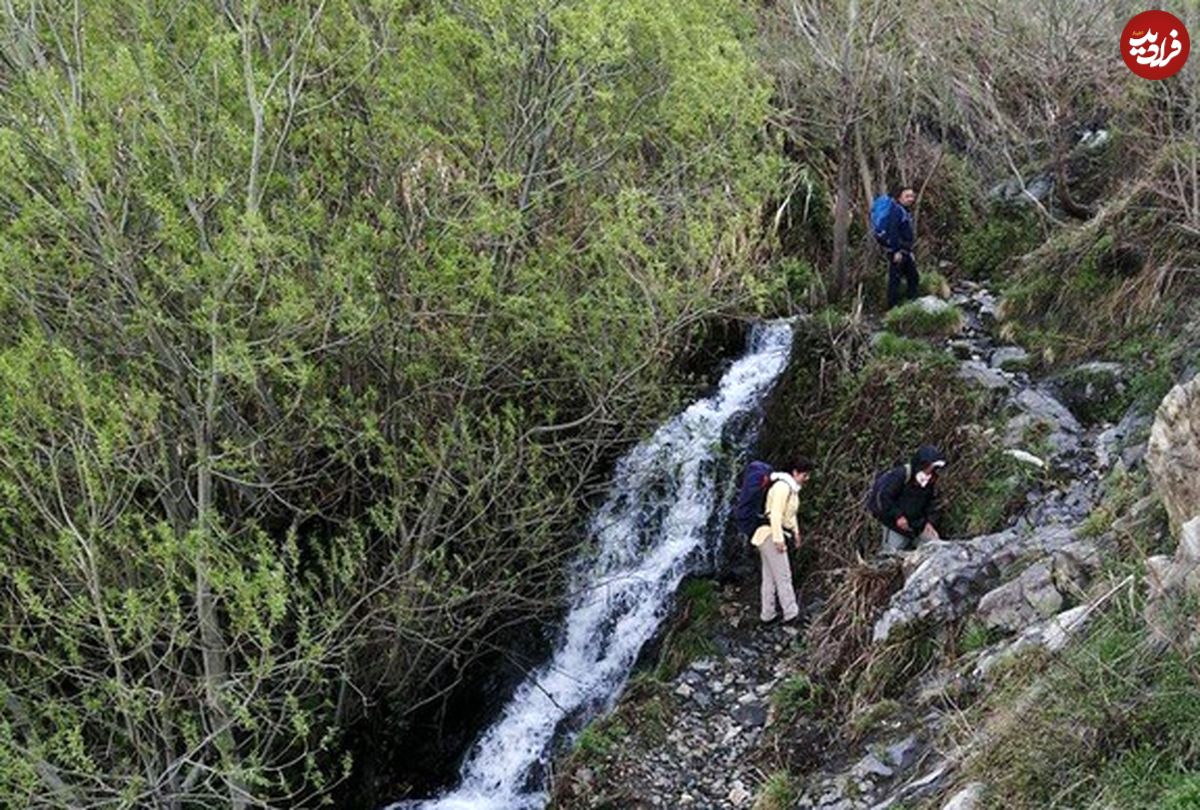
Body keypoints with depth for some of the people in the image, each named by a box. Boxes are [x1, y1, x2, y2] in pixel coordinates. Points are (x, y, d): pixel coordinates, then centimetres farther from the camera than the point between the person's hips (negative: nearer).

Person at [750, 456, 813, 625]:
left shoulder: (792, 487, 15)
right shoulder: (783, 486, -17)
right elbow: (776, 514, -22)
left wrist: (796, 532, 21)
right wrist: (779, 539, -23)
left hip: (775, 535, 10)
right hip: (771, 535, -10)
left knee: (770, 577, 12)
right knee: (783, 576, -7)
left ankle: (767, 615, 15)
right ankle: (791, 614, -4)